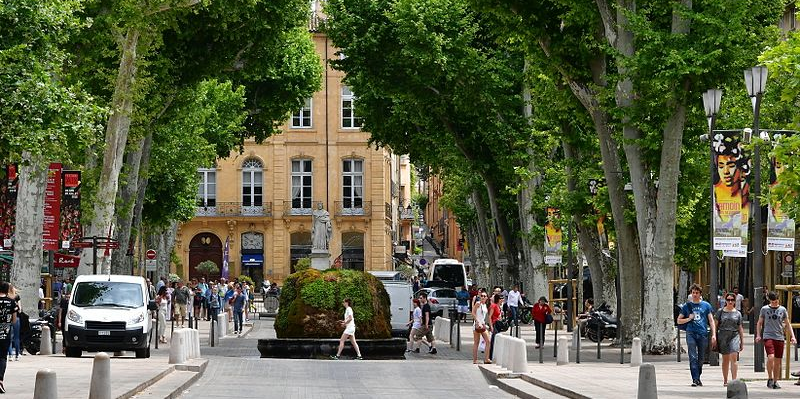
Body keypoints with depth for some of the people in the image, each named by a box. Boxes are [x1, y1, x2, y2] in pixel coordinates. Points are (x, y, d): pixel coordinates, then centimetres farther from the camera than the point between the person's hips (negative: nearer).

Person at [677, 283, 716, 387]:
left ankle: (698, 378, 20)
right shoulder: (687, 306, 10)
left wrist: (714, 335, -2)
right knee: (693, 357, -12)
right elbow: (679, 320, 15)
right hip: (691, 333, -1)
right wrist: (689, 319, -4)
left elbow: (711, 320, 8)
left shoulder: (706, 305, 9)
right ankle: (695, 379, -15)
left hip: (703, 334, 1)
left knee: (700, 358, 7)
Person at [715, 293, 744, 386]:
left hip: (734, 336, 0)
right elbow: (716, 325, 8)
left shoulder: (737, 313, 9)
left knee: (733, 358, -14)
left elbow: (740, 328, 13)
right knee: (725, 360, 7)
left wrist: (742, 342, 12)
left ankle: (734, 380, -16)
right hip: (723, 336, 0)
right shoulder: (720, 312, 7)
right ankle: (725, 380, 17)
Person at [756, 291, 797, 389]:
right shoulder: (764, 309, 4)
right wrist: (758, 335, 1)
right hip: (768, 336, -2)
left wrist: (792, 336, 5)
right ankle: (770, 378, -5)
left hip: (780, 337, 2)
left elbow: (787, 324, 14)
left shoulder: (782, 310, 8)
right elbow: (759, 323, 12)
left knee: (777, 361, 5)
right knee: (771, 357, -20)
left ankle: (775, 382, 16)